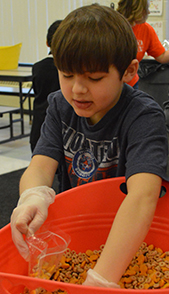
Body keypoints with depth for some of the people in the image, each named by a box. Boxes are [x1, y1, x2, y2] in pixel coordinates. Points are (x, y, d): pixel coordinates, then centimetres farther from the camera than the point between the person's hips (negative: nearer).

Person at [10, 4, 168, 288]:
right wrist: (33, 196, -38)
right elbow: (40, 166, -13)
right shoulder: (60, 107, -1)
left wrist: (101, 279, -45)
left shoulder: (144, 116, -19)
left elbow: (143, 196, -33)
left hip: (130, 238, -3)